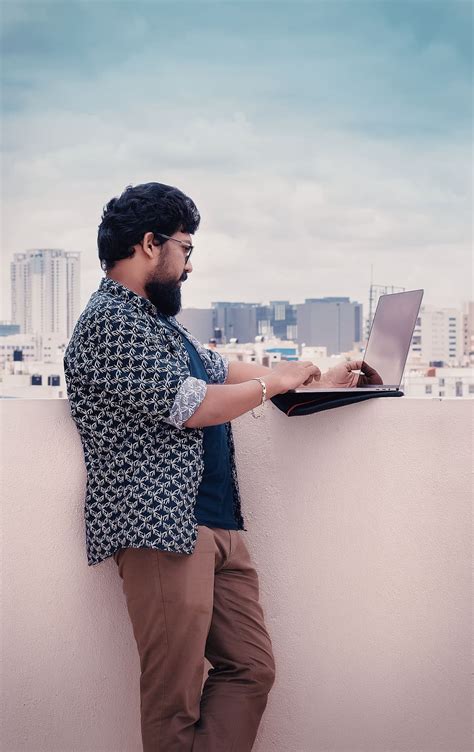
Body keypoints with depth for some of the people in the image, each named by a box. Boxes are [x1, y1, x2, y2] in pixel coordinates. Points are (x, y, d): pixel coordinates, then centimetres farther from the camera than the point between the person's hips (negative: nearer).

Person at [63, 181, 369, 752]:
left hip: (217, 527, 10)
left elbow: (218, 369, 30)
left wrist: (319, 381, 25)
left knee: (251, 669, 7)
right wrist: (275, 383, -2)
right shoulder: (109, 320, -10)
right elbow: (190, 405, -16)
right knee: (176, 701, -4)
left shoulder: (157, 320, 22)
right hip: (162, 531, -10)